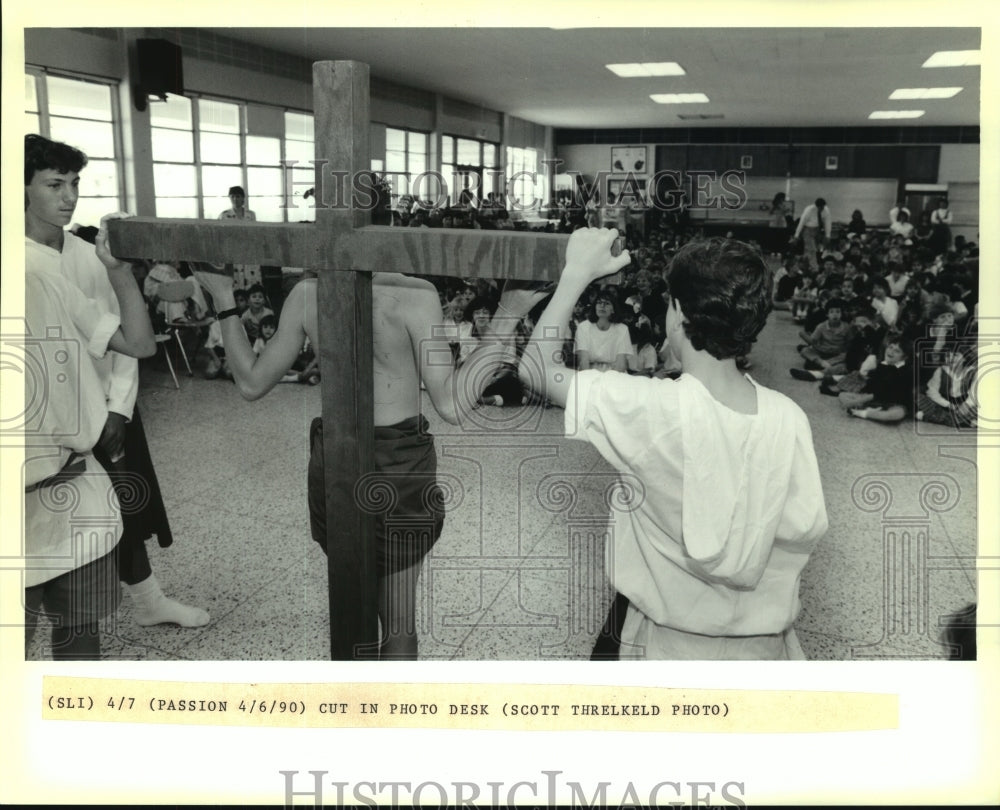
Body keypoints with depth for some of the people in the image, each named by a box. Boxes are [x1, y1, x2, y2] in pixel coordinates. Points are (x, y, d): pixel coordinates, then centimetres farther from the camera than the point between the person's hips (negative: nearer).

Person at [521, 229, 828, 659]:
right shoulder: (788, 418, -14)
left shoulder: (651, 408, -24)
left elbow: (535, 366, -14)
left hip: (672, 643, -3)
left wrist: (577, 273, -8)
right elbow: (804, 530, -6)